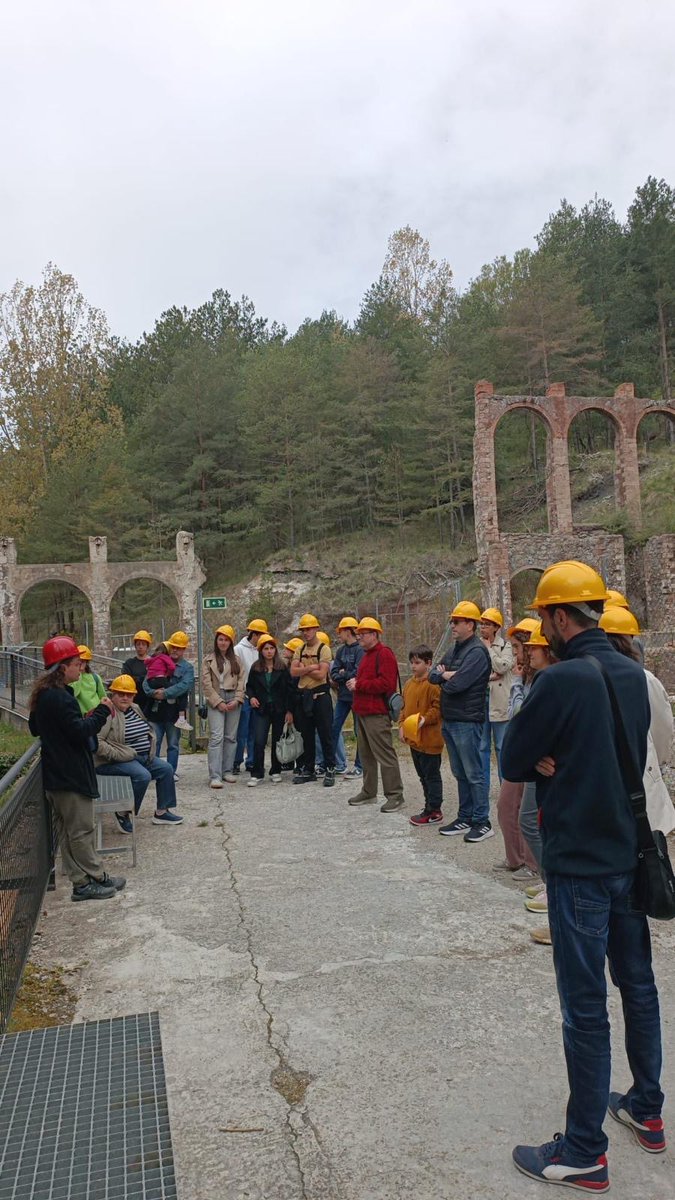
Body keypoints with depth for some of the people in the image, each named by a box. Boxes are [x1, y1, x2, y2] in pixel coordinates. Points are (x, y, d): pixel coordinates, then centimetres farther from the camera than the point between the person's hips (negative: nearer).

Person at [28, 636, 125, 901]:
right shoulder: (60, 697, -22)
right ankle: (96, 880, 10)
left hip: (55, 775, 10)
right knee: (81, 831, 0)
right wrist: (102, 711, -14)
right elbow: (80, 732, -25)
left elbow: (34, 728, 20)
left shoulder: (43, 695, 9)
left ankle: (81, 882, 22)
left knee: (68, 830, 14)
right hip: (70, 776, -10)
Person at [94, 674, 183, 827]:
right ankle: (123, 813, -11)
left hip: (143, 757, 9)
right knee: (143, 775, -30)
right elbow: (96, 741, -26)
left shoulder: (135, 709, 12)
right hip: (114, 762, -9)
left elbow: (150, 731, 25)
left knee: (166, 769, 1)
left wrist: (150, 752, 11)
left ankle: (162, 811, 11)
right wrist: (117, 755, -24)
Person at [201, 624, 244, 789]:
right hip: (216, 700, -4)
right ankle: (215, 776, -15)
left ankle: (227, 771, 16)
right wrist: (218, 702, -10)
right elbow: (206, 683, -3)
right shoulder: (209, 659, 3)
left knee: (231, 737, 7)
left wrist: (237, 700, -5)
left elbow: (241, 681, 9)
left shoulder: (236, 660, 14)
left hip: (233, 701, 4)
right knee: (216, 737, -12)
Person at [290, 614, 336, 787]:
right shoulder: (299, 651, 11)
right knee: (307, 735, 12)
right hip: (303, 696, 6)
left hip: (320, 695, -6)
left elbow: (321, 674, -18)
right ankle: (308, 770, 21)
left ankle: (330, 769, 6)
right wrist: (311, 667, -14)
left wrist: (303, 669, -7)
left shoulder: (324, 649, -7)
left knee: (325, 734, -2)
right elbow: (293, 672, -3)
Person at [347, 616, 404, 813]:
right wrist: (355, 683, 8)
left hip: (377, 714, -10)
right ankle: (369, 792, 24)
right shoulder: (367, 655, 20)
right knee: (365, 754, 15)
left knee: (385, 754, -7)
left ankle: (395, 795, -1)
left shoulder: (384, 654, -11)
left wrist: (359, 685, -16)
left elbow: (385, 684, -21)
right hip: (363, 712, 10)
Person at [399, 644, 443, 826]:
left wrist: (424, 719, -27)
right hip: (413, 739, 9)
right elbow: (405, 707, 18)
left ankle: (434, 812, 9)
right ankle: (431, 807, 28)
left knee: (431, 775, 1)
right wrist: (402, 725, 8)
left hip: (429, 740, -9)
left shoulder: (433, 684, -15)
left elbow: (438, 708, -19)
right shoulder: (410, 683, 12)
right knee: (423, 775, 17)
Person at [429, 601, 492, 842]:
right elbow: (433, 676, 11)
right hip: (449, 720, 9)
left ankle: (482, 823, 8)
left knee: (474, 774, -1)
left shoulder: (477, 651, -14)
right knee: (460, 773, 15)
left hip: (467, 721, -9)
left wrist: (444, 678, -1)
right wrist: (447, 674, -8)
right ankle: (465, 818, 24)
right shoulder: (454, 651, 16)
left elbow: (457, 684, -21)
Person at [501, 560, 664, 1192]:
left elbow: (510, 762, -14)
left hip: (579, 863, -8)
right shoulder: (632, 674, 2)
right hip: (628, 852, 8)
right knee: (637, 983, 22)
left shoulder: (561, 680, -21)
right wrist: (561, 765, -1)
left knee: (585, 1006, 4)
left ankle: (585, 1152, 19)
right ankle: (646, 1109, 40)